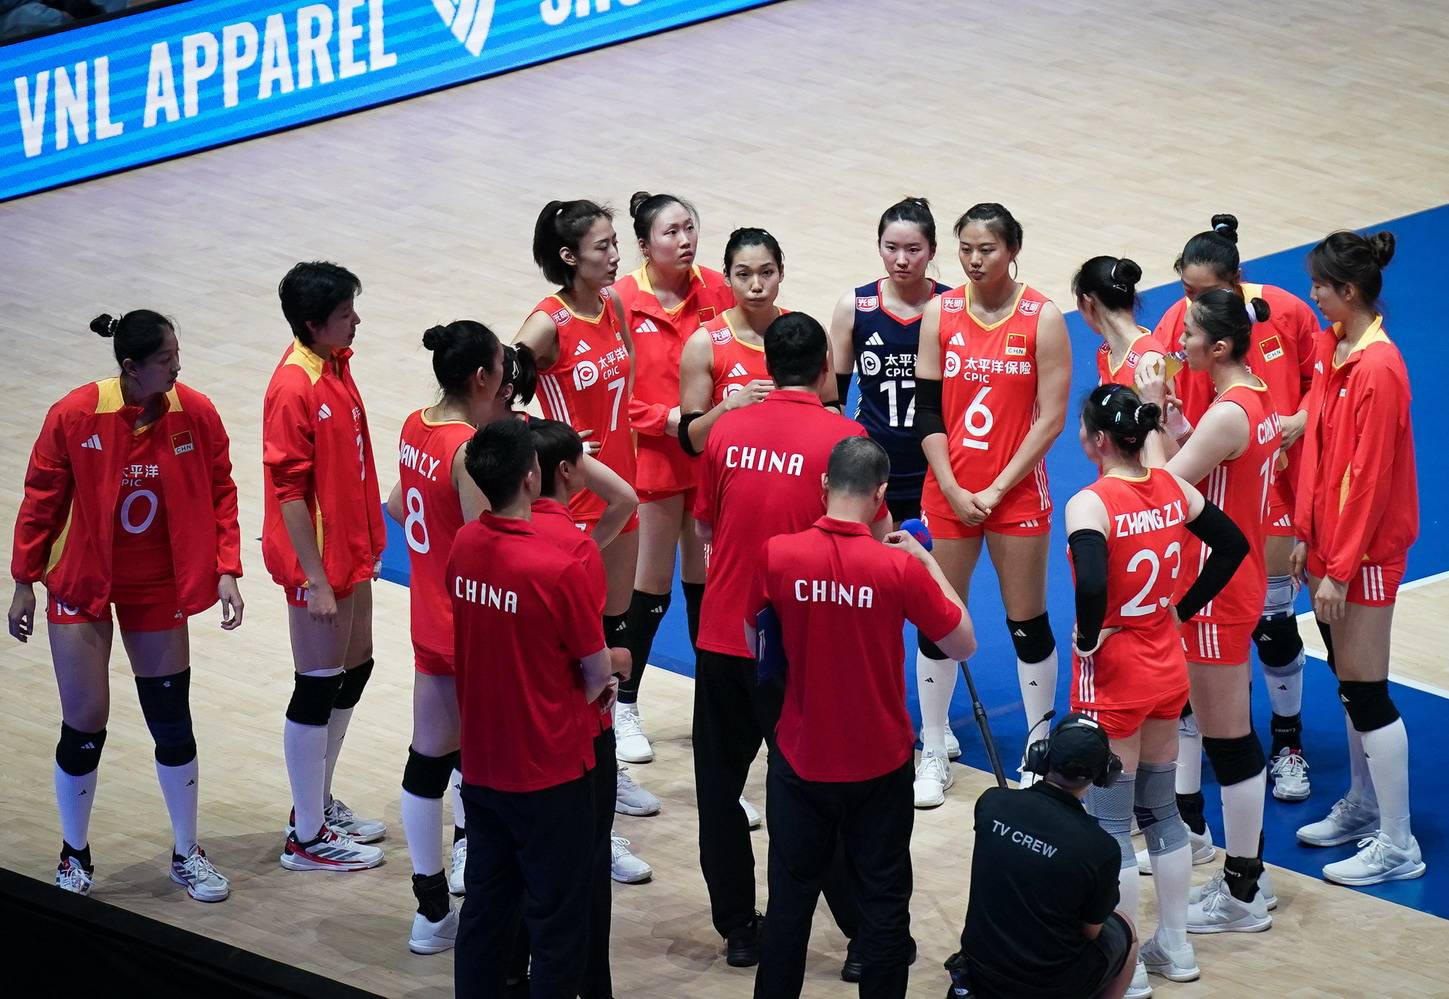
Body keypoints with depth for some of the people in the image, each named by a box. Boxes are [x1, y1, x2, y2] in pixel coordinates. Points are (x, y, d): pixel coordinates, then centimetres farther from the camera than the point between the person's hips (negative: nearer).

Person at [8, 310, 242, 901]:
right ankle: (74, 857, 21)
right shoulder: (75, 416, -17)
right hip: (83, 583, -2)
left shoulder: (195, 414, -11)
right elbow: (41, 500, -7)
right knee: (84, 727, 0)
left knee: (172, 724, 7)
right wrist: (25, 582, -2)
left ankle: (187, 855, 25)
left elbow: (220, 493, 1)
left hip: (158, 587, 2)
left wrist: (226, 571, -7)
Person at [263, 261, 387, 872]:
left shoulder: (336, 365, 5)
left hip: (350, 554, 9)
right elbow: (289, 491, -21)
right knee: (318, 689, 0)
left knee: (354, 670, 19)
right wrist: (314, 579, -21)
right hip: (319, 562, -9)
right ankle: (307, 838, 10)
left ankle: (320, 805, 34)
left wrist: (367, 545, 17)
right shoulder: (294, 389, -23)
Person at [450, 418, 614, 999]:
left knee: (484, 907, 17)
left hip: (481, 769, 6)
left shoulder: (463, 548, -4)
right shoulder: (558, 571, -23)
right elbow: (598, 674, -12)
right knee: (557, 919, 7)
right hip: (551, 772, -6)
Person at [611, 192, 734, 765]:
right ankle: (624, 708, 16)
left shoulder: (715, 290, -1)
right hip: (652, 459, -3)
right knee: (651, 588, 3)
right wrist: (669, 418, -18)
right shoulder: (622, 302, -11)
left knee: (706, 581, 13)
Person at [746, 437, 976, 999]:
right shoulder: (899, 567, -17)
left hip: (801, 761, 2)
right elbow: (963, 644, -5)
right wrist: (927, 561, 2)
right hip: (880, 764, -1)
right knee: (883, 904, 10)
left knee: (790, 900, 13)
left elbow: (754, 642, 2)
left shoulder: (777, 556, -13)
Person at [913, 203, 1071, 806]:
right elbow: (928, 410, 1)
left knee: (1028, 623, 5)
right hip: (950, 492, 2)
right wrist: (951, 489, -9)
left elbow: (1051, 417, -9)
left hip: (1016, 492, -2)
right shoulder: (940, 314, 0)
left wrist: (997, 489, -12)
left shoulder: (1042, 319, -7)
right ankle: (933, 755, 17)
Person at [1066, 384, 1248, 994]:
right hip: (1167, 669, 7)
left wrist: (1087, 636, -17)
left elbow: (1091, 586, -35)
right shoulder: (1172, 489, -2)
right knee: (1160, 810, 21)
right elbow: (1232, 545, 8)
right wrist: (1183, 608, 10)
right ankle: (1174, 947, 29)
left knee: (1109, 823, 5)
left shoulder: (1091, 504, -22)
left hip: (1112, 675, -7)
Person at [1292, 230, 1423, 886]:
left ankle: (1397, 846, 3)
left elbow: (1369, 479, -20)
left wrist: (1341, 568, -18)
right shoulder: (1330, 347, 5)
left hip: (1366, 549, -9)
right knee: (1347, 679, 19)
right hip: (1329, 538, 9)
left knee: (1365, 692, -4)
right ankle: (1361, 808, 34)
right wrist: (1306, 533, 11)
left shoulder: (1378, 369, -22)